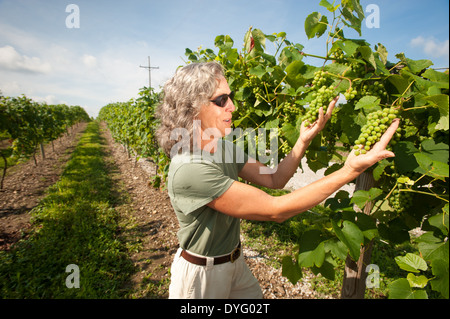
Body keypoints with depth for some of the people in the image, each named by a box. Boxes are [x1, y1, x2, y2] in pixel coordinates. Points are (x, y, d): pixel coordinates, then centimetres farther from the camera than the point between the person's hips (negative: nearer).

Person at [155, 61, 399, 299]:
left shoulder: (224, 147, -5)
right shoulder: (188, 170, -32)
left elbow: (274, 179, -1)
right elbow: (275, 211, -33)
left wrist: (305, 139, -14)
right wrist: (350, 170, -32)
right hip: (201, 274, -6)